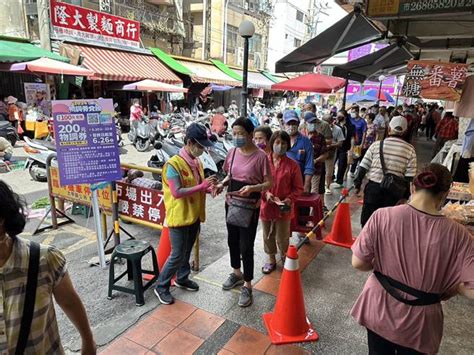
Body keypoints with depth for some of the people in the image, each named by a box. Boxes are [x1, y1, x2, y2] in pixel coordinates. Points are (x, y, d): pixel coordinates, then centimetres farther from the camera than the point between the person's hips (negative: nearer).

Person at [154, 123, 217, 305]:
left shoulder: (197, 162, 6)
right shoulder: (173, 164, -20)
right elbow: (177, 193, -26)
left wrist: (209, 188, -5)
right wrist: (201, 186, -26)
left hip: (195, 215, 8)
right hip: (179, 217, -7)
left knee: (187, 251, 21)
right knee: (178, 254, 1)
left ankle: (182, 279, 40)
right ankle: (161, 286, 20)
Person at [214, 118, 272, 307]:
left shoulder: (260, 156, -16)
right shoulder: (233, 152, 1)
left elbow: (269, 183, -12)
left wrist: (252, 188, -29)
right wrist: (222, 184, -6)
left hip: (249, 207, -6)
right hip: (231, 203, 6)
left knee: (246, 246, 1)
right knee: (232, 241, 19)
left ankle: (247, 286, 19)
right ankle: (236, 273, 43)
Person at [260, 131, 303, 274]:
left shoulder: (292, 165, -9)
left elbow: (298, 188, -3)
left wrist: (289, 199, -18)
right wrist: (266, 193, -17)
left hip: (284, 208, -1)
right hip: (266, 206, 2)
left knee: (282, 238, 12)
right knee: (268, 236, 18)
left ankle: (286, 260, 37)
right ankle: (271, 259, 40)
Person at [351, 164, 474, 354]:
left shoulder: (383, 216, -19)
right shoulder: (457, 234, -18)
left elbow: (358, 263, -14)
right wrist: (446, 281, 2)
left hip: (379, 311, 0)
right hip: (420, 321, 0)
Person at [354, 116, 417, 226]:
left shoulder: (376, 145, -3)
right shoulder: (410, 149, -2)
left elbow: (363, 167, -3)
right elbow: (409, 176, -4)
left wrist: (357, 183, 6)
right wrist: (405, 195, 3)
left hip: (373, 187, 0)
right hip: (394, 191, 1)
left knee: (367, 219, 13)